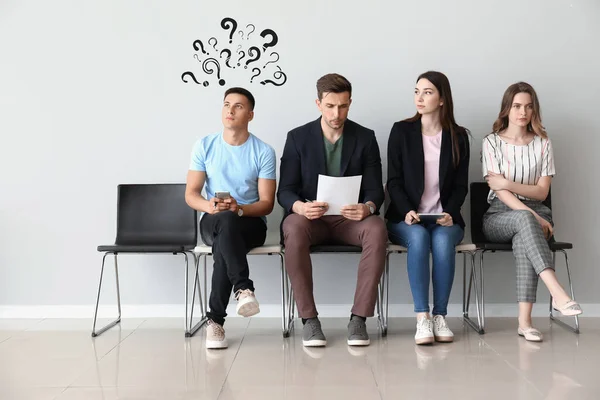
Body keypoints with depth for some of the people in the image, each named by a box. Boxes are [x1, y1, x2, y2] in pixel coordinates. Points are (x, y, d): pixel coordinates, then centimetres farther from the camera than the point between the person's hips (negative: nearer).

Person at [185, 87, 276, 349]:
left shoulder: (264, 152, -2)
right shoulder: (204, 146, 3)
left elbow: (266, 204, -4)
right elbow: (191, 195, 2)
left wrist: (239, 208, -24)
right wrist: (209, 206, -21)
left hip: (250, 223, -1)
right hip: (212, 222, 1)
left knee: (222, 247, -35)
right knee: (226, 221, -37)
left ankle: (215, 319, -28)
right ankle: (243, 288, -41)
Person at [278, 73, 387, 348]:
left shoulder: (365, 138, 5)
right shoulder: (298, 137, 3)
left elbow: (375, 190, 1)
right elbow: (285, 191, -1)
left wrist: (367, 207, -24)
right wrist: (300, 207, -26)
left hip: (350, 219, 1)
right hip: (309, 218, 0)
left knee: (377, 228, -33)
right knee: (293, 228, -36)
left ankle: (359, 317, -25)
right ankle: (309, 319, -26)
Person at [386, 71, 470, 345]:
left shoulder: (458, 136, 8)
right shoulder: (401, 131, 4)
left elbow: (461, 185, 7)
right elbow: (394, 181, 1)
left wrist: (450, 213, -11)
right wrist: (407, 211, -16)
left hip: (444, 218, 1)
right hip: (406, 218, -1)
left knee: (443, 240, -33)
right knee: (418, 237, -34)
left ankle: (440, 317, -25)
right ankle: (422, 319, -33)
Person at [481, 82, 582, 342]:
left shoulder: (542, 143, 8)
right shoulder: (492, 142, 2)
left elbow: (542, 191, 1)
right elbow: (499, 190, -10)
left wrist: (508, 183, -14)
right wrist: (531, 216, -22)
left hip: (535, 214, 1)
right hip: (500, 215, -1)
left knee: (524, 240, -35)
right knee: (524, 220, -38)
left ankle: (524, 320, -42)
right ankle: (558, 294, -49)